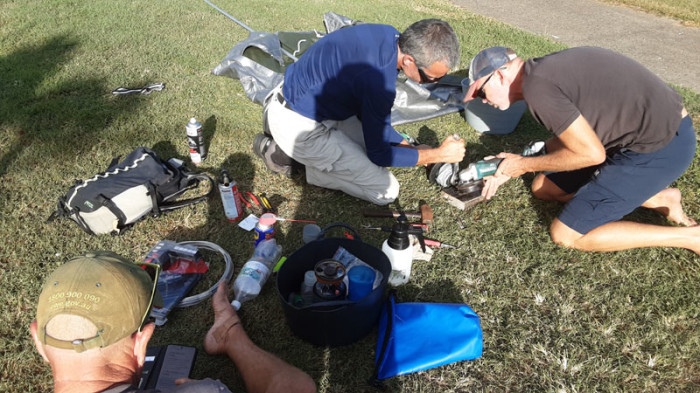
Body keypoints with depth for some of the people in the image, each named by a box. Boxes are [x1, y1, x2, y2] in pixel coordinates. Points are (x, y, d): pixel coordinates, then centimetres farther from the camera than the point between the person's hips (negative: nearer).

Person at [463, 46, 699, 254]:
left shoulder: (536, 87, -21)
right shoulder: (547, 69, 8)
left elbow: (591, 153, -20)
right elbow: (570, 136, 15)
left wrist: (525, 164, -7)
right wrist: (510, 166, 11)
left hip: (662, 147, -9)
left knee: (565, 235, -5)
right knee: (543, 187, 14)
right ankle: (658, 199, 16)